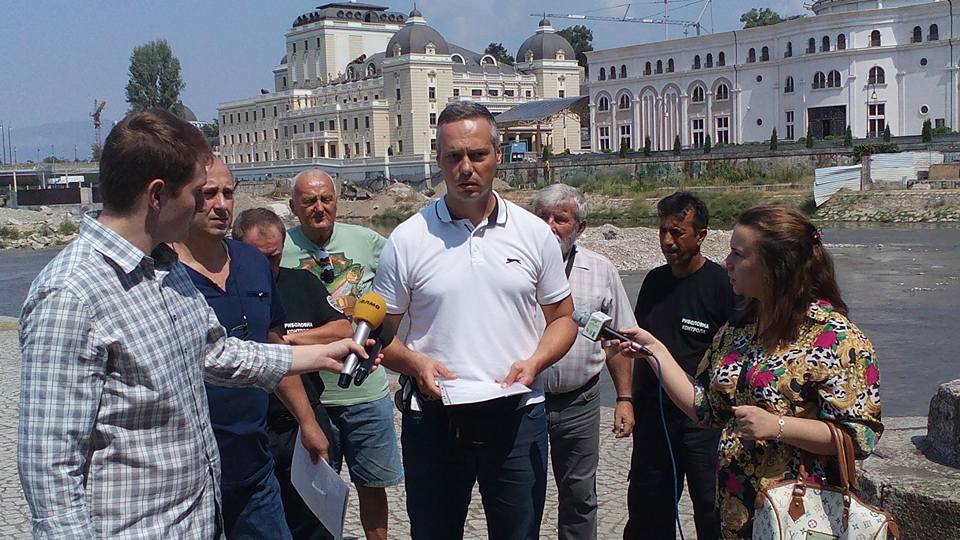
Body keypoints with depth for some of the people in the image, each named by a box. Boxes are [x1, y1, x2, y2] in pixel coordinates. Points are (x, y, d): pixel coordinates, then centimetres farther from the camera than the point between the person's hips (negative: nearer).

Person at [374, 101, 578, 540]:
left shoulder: (534, 233, 3)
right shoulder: (407, 240, -1)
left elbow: (562, 318, 10)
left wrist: (534, 362, -9)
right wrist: (416, 364, -15)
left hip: (518, 419, 1)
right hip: (433, 421, 0)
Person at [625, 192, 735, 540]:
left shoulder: (720, 283, -8)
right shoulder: (655, 280, 9)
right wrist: (633, 401, 13)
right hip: (652, 413, 6)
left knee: (711, 510, 1)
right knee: (646, 507, 13)